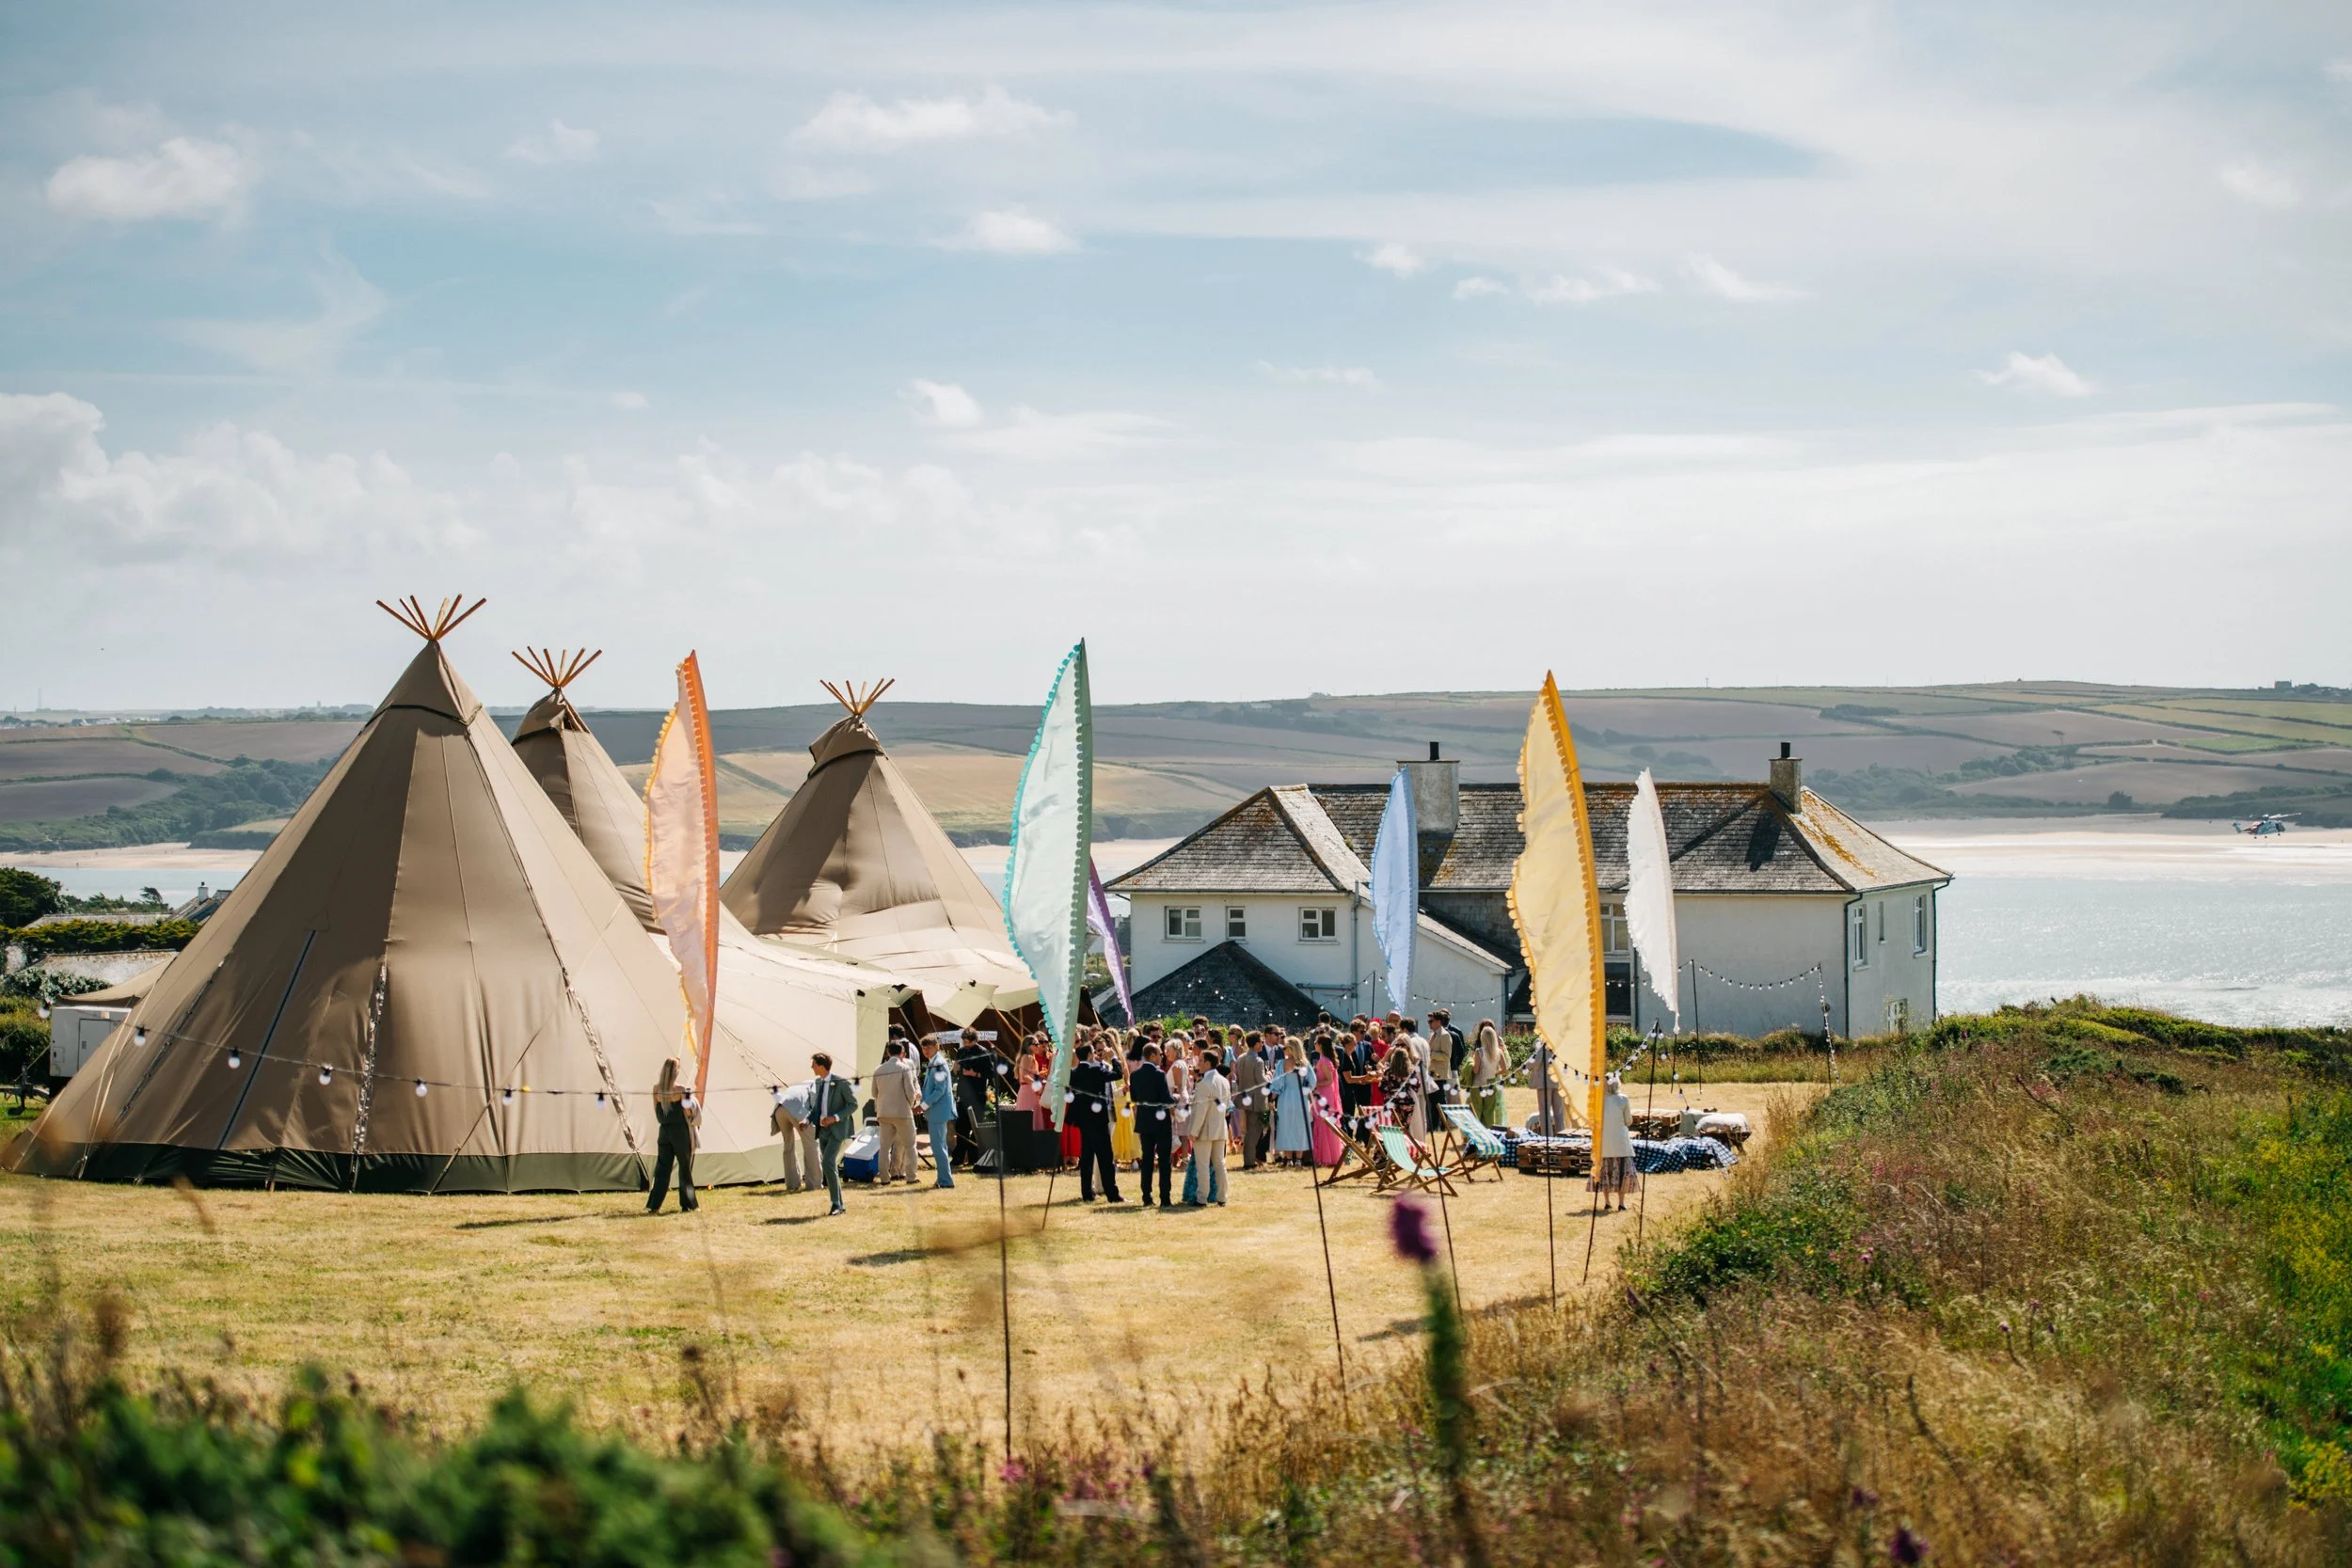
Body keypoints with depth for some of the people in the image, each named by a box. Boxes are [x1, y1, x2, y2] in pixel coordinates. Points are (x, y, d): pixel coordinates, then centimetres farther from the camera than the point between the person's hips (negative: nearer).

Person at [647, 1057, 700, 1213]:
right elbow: (687, 1113, -11)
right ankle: (687, 1205, 14)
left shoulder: (656, 1089, 1)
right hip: (680, 1132, -4)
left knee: (662, 1168, 8)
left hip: (664, 1131, 4)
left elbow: (656, 1111, 9)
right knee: (685, 1169, 8)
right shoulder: (680, 1089, -14)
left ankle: (654, 1205, 0)